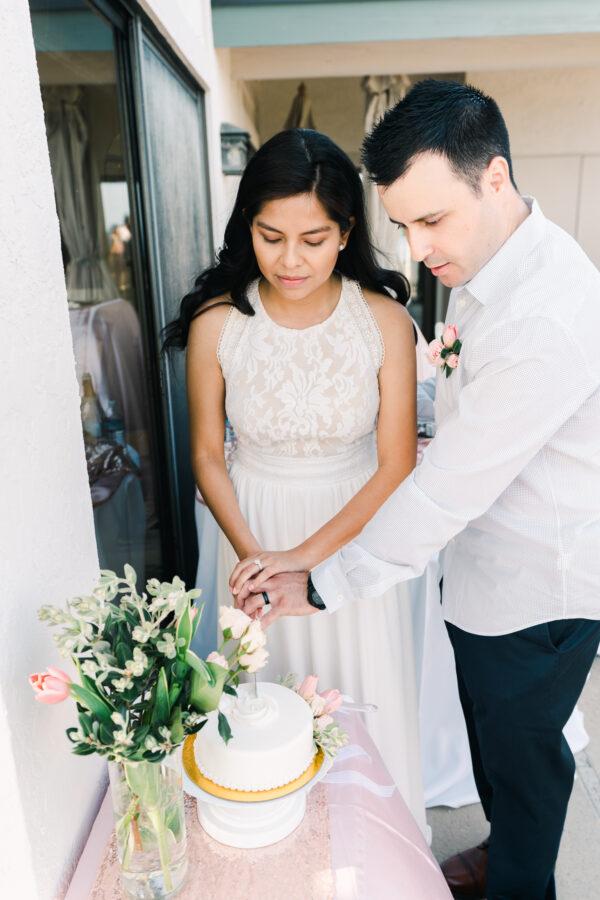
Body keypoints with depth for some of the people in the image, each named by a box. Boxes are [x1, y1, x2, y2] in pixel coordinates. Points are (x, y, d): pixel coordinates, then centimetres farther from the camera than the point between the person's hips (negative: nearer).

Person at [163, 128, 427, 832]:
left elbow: (396, 465, -12)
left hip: (355, 529, 0)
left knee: (362, 694, 16)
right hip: (254, 527, 1)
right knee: (269, 691, 19)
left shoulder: (384, 320, -15)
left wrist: (305, 557, -19)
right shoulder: (217, 323, -14)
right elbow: (207, 453, -3)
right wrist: (250, 553, -15)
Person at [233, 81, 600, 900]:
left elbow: (447, 490, -29)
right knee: (489, 730, 28)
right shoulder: (484, 260, 0)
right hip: (486, 565, 9)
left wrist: (325, 584, -21)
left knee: (520, 750, 17)